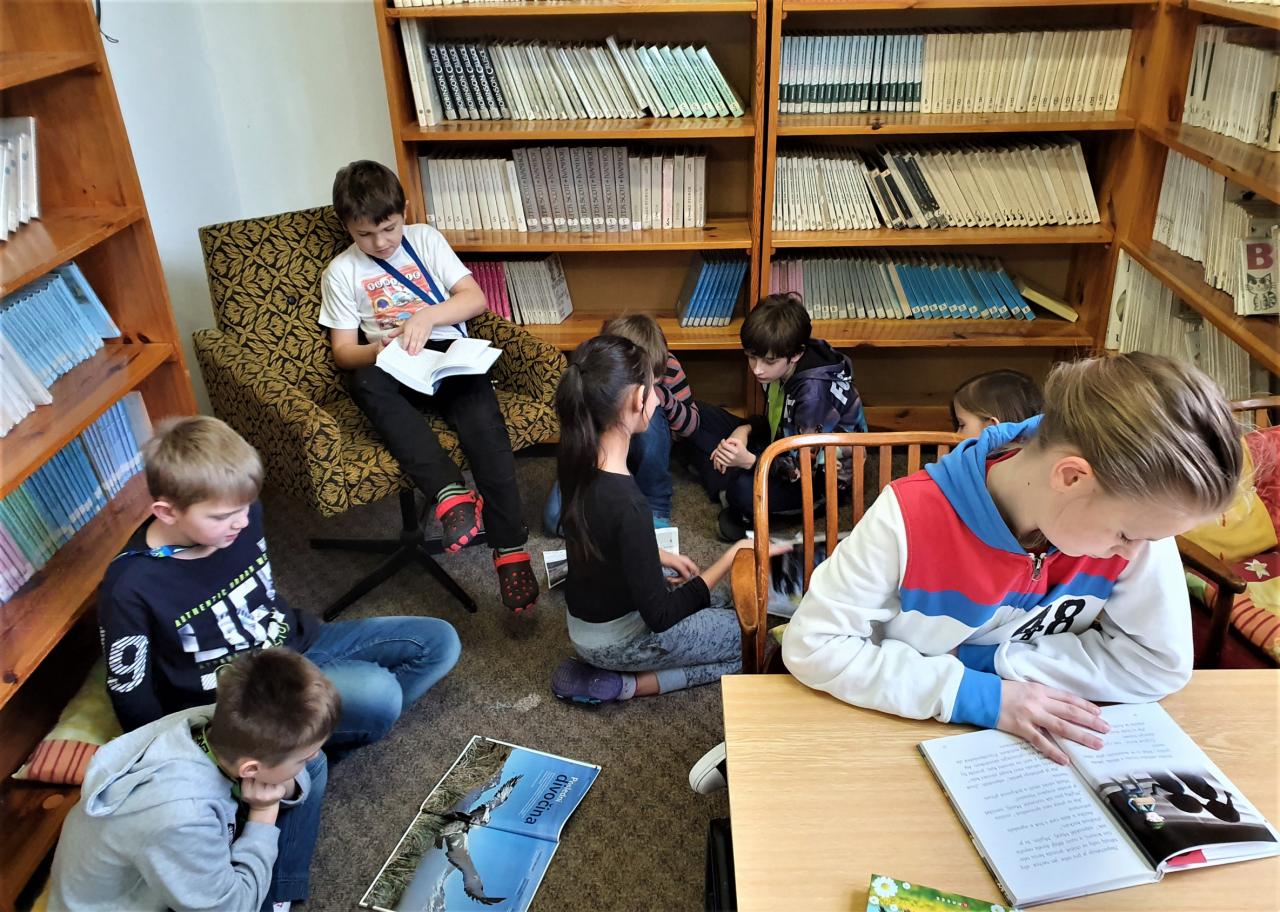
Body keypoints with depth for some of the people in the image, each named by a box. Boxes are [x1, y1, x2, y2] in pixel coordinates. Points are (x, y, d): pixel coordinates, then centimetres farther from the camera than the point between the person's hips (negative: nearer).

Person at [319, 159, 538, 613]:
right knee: (366, 384, -36)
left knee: (481, 413, -32)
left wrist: (428, 315, -14)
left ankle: (510, 547, -33)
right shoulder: (341, 272, 13)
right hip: (395, 370, 1)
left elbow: (475, 298, 4)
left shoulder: (425, 239, 13)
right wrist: (376, 351, -14)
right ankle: (449, 492, -46)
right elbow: (343, 350, 9)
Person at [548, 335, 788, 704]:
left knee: (721, 609, 27)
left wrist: (662, 558, 7)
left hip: (588, 617, 8)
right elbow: (659, 617, -26)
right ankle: (620, 684, -1)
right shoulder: (626, 504, -36)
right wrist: (732, 557, -21)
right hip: (617, 639, -8)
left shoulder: (581, 460, -10)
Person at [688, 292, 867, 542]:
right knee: (701, 416, 1)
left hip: (824, 478, -9)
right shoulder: (781, 369, -9)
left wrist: (749, 461, -40)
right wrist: (746, 430, -12)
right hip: (785, 450, 9)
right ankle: (729, 491, -10)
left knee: (746, 491, -39)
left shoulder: (815, 390, -33)